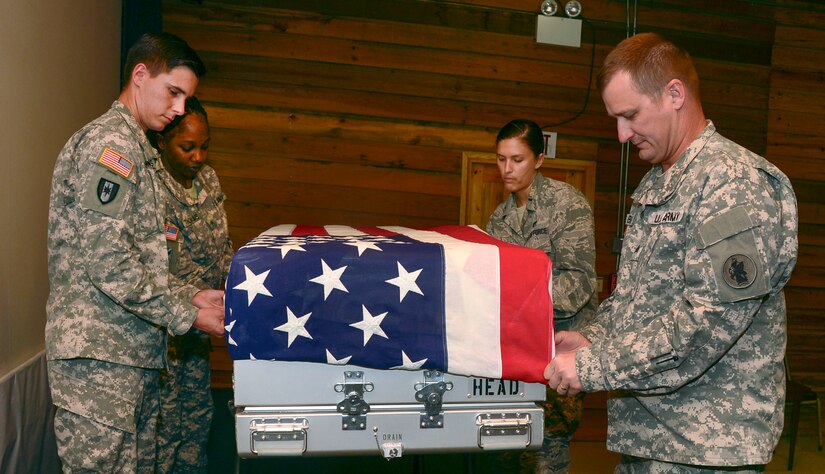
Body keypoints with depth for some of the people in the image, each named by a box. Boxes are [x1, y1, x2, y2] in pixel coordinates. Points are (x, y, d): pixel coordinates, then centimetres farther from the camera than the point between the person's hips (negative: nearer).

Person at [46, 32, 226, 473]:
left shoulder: (136, 149, 19)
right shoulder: (109, 142, -12)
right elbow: (107, 262, -21)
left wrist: (191, 295, 8)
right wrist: (186, 315, -14)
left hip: (136, 353, 9)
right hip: (99, 354, -9)